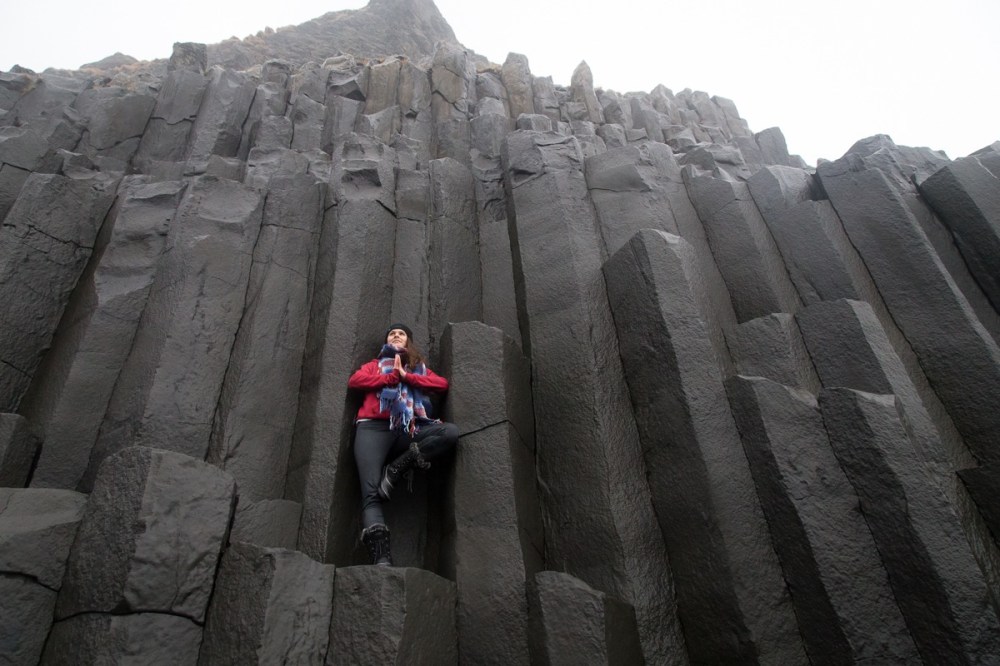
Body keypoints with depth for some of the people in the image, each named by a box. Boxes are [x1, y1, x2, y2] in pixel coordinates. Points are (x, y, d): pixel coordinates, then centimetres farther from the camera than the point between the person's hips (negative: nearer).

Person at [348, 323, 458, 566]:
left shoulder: (419, 368, 30)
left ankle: (396, 469, -23)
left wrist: (406, 375, 1)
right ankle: (381, 560, -36)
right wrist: (392, 376, 2)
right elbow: (354, 380, 7)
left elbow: (442, 384, 9)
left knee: (450, 432, -26)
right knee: (372, 493, -23)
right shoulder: (376, 364, 29)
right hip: (374, 427, -2)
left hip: (406, 430, 2)